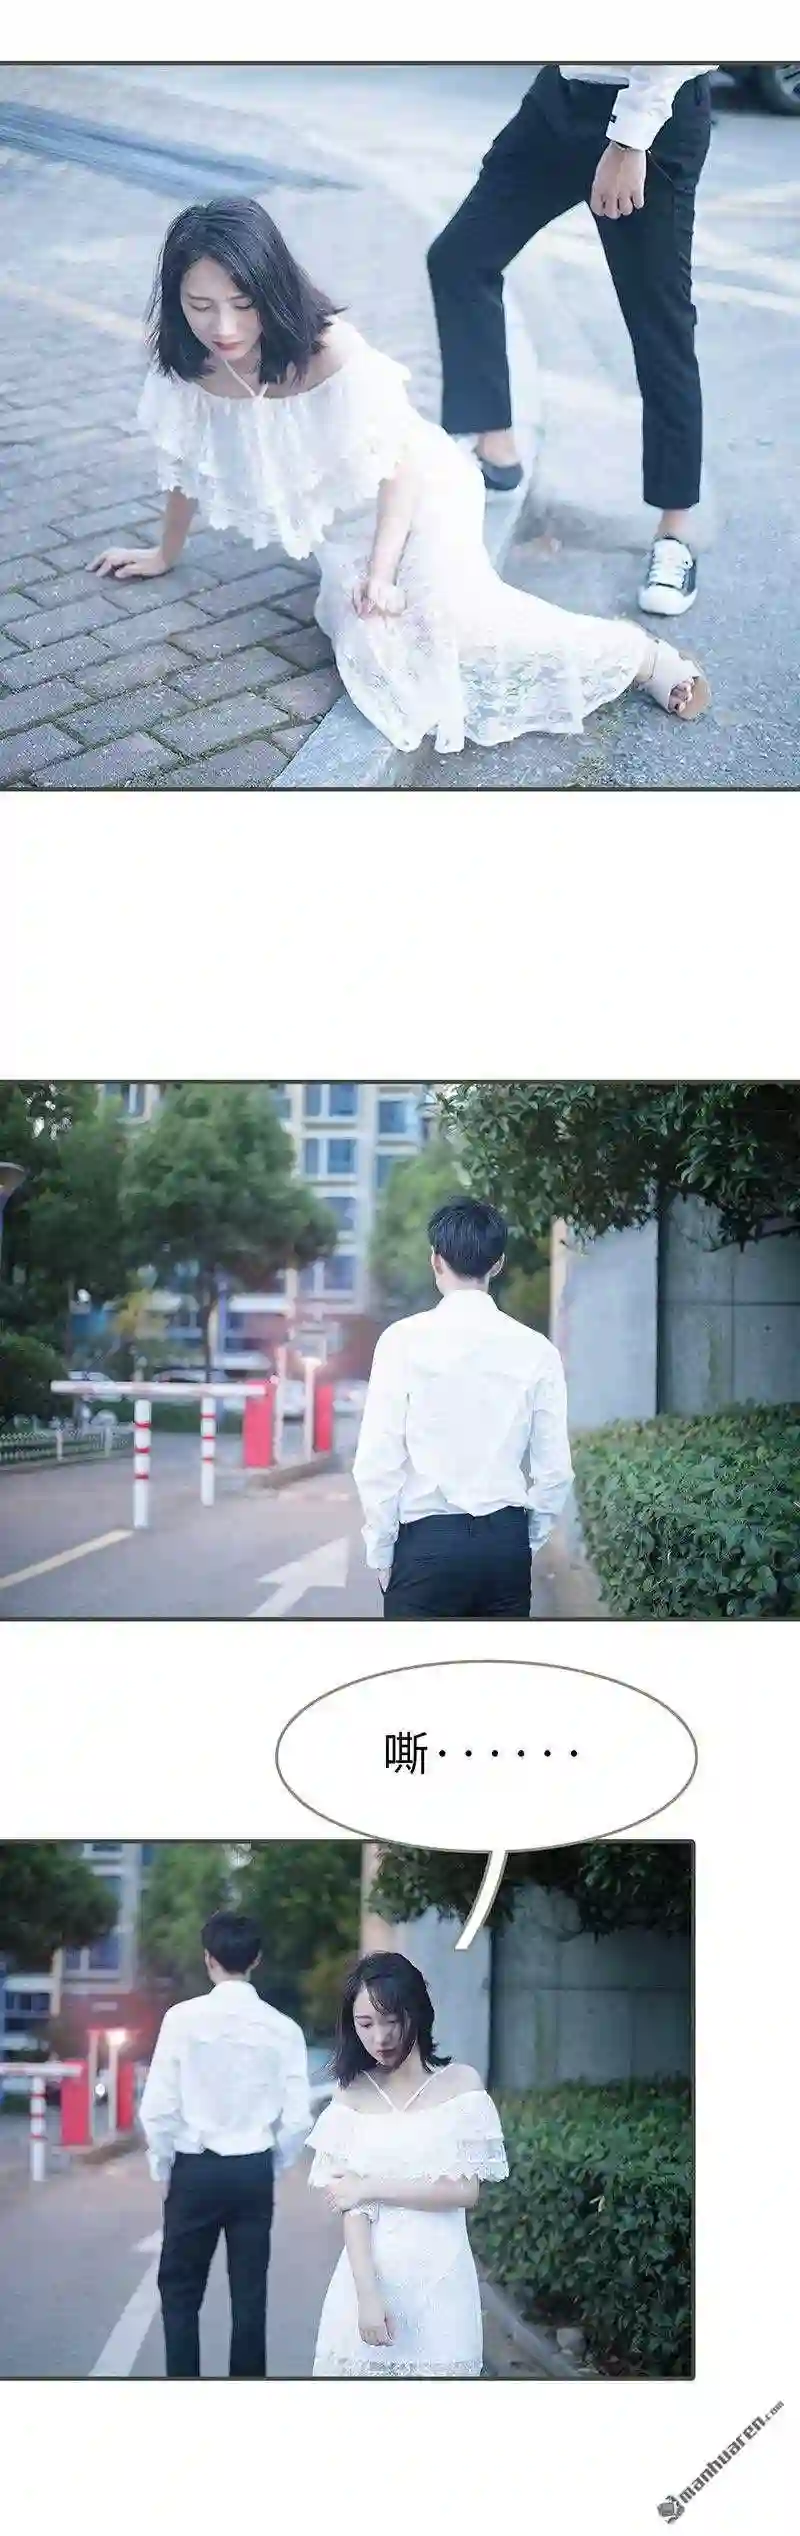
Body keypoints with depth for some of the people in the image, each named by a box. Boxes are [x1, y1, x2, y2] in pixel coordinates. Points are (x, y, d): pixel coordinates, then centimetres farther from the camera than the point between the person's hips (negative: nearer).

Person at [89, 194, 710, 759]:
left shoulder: (334, 351, -28)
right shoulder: (186, 373, -15)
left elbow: (402, 460, -20)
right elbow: (183, 466, 5)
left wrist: (380, 573, -27)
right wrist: (166, 554, 17)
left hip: (418, 490, -4)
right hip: (345, 526, 4)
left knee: (453, 611, -30)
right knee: (372, 648, -24)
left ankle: (639, 655, -16)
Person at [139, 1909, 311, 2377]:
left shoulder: (183, 2018, -10)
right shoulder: (283, 2028, -4)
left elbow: (158, 2107, -11)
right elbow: (298, 2117, -4)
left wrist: (163, 2168, 5)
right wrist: (271, 2167, 13)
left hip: (195, 2170, -2)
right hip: (254, 2172, 2)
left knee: (180, 2293, 8)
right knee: (250, 2294, 9)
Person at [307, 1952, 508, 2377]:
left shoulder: (460, 2083, -1)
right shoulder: (352, 2094, 0)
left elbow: (465, 2190, -7)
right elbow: (351, 2205, -5)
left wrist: (373, 2188, -8)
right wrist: (367, 2293, -16)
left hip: (440, 2278, -1)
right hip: (371, 2274, 1)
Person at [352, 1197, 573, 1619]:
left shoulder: (405, 1340, -6)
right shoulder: (536, 1350, 2)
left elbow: (377, 1462, -7)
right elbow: (555, 1470, 4)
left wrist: (380, 1551, 4)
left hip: (428, 1542, -3)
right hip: (507, 1544, 3)